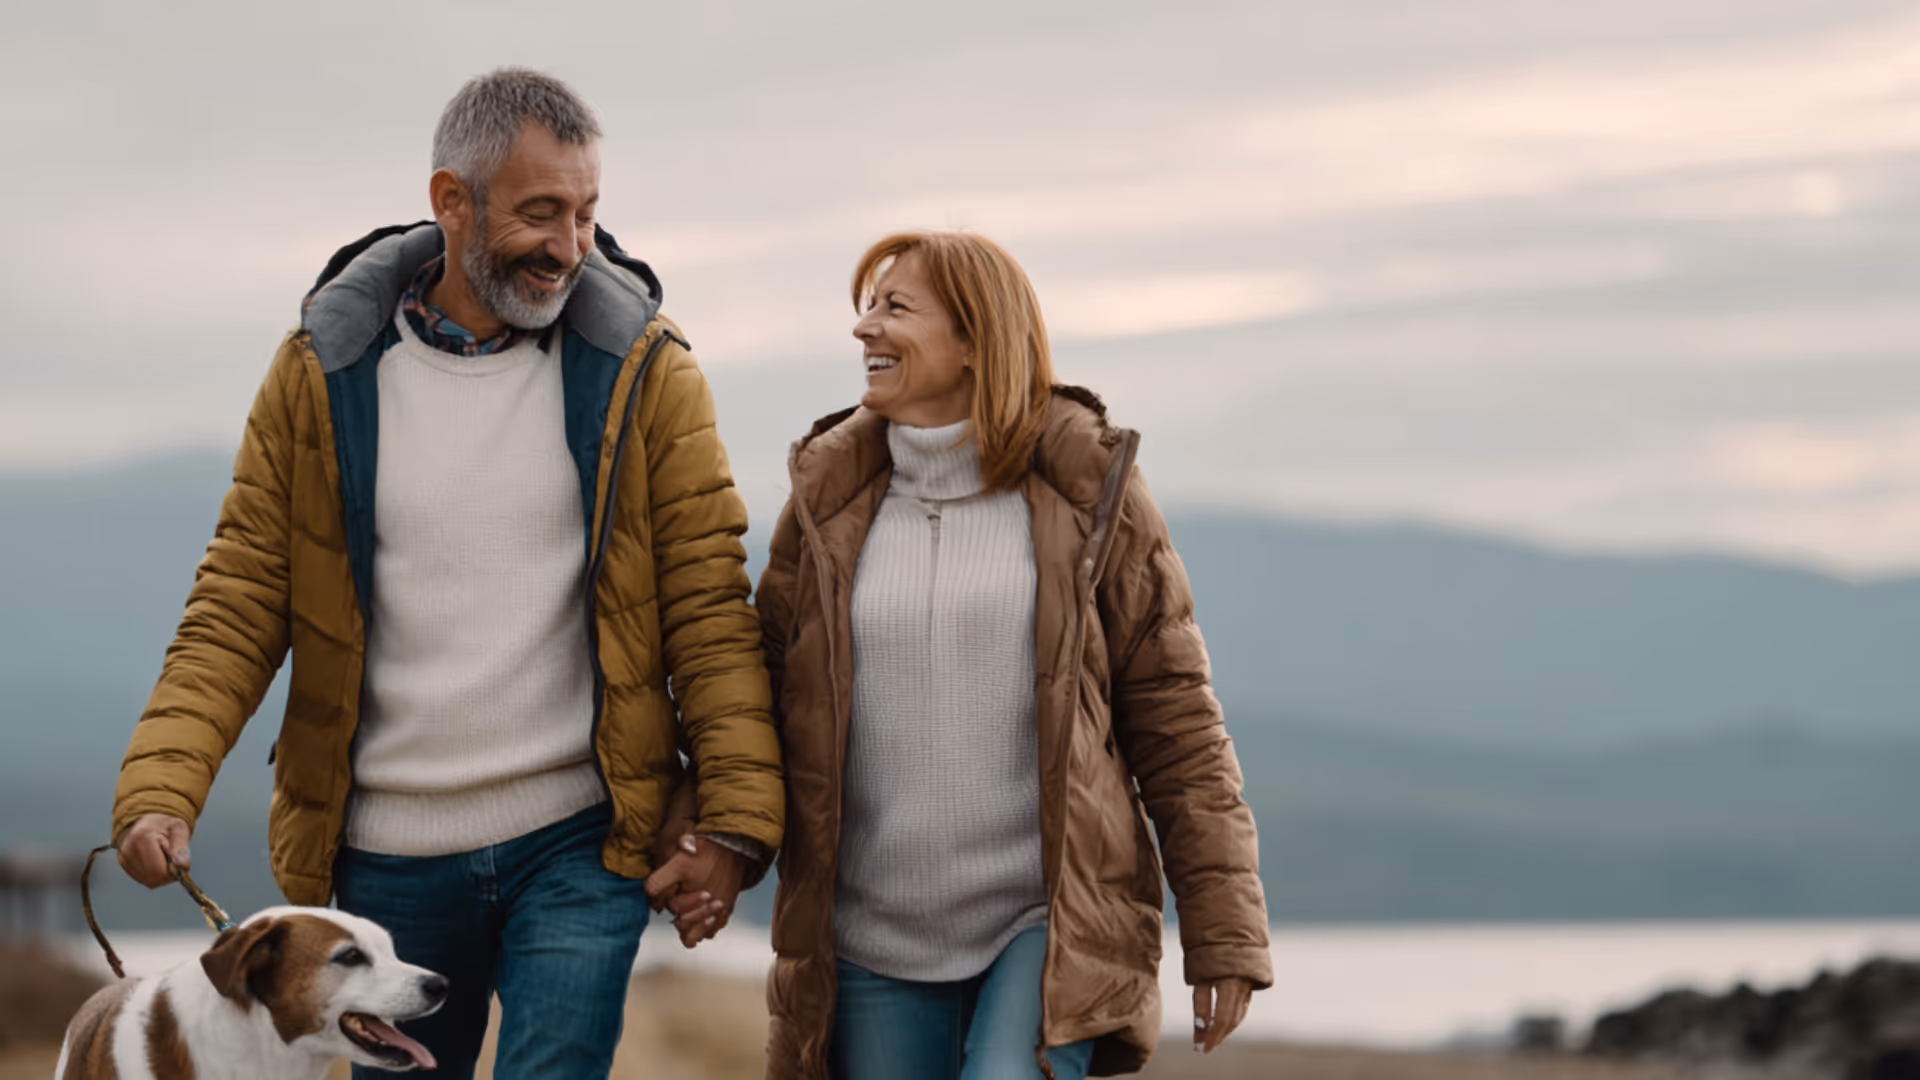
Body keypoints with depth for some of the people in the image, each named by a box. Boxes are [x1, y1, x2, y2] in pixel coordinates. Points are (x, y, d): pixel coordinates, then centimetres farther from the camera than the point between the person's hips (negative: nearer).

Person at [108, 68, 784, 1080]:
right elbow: (238, 604, -1)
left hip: (579, 844, -2)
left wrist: (737, 815, -12)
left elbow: (708, 607, -3)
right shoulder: (323, 372, -2)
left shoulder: (643, 373, -3)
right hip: (389, 855, 2)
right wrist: (160, 790, -14)